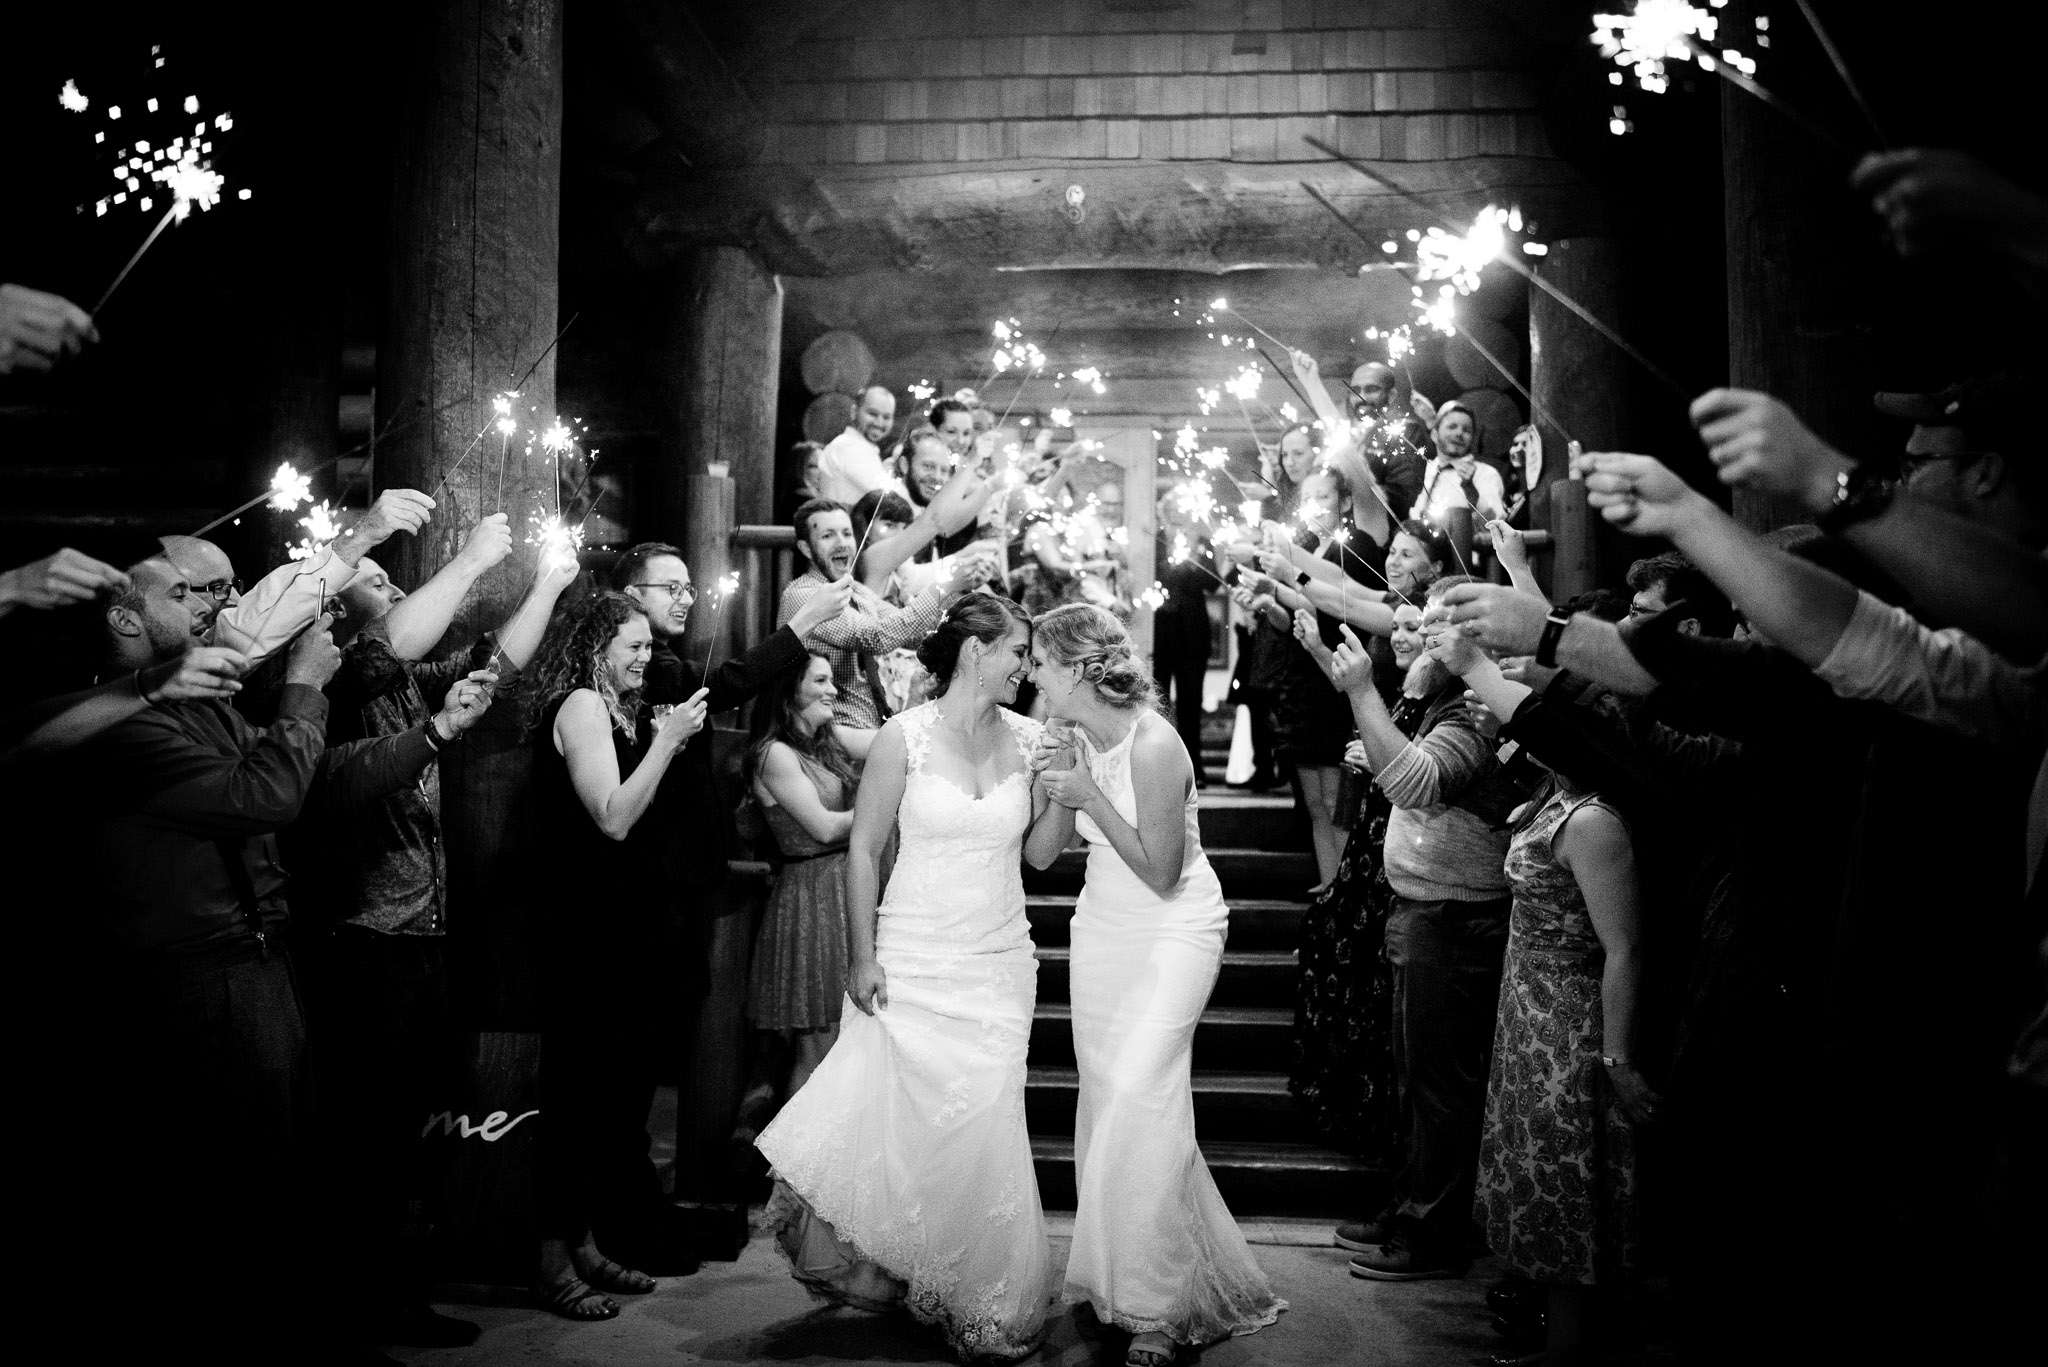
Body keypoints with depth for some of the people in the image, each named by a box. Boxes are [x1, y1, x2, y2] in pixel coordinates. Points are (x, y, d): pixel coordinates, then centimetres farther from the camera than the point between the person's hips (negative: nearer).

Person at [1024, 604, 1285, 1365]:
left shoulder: (1153, 747, -24)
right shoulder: (1068, 736, -3)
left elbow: (1159, 873, -21)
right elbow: (1040, 856, -1)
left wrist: (1091, 795, -26)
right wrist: (1055, 793, -19)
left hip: (1175, 931, -7)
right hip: (1102, 927, 7)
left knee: (1138, 1097, -13)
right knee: (1106, 1097, 10)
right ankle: (1114, 1279, 26)